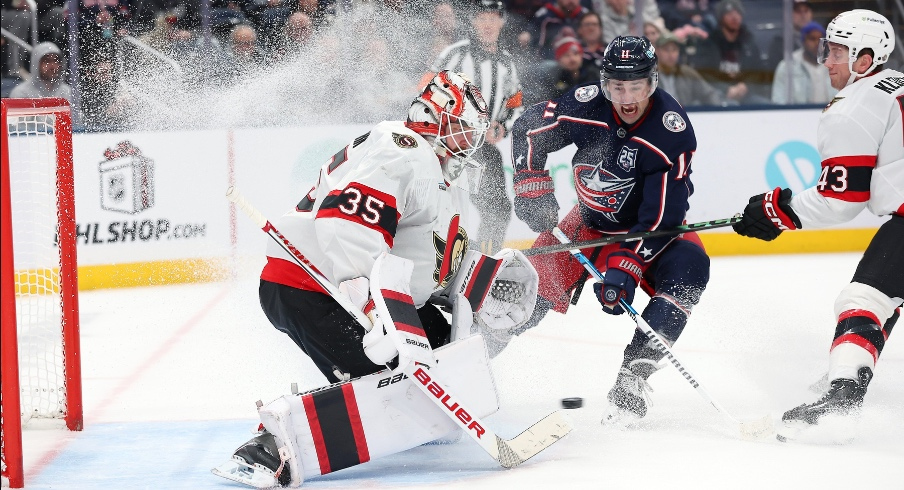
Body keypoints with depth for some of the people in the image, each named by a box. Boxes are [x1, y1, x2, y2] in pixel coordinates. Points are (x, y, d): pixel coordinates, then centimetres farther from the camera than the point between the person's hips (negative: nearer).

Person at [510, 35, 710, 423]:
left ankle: (631, 378, -31)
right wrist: (532, 188, -10)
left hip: (647, 226, -2)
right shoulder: (586, 105, -20)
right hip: (592, 218, 2)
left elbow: (662, 215, -29)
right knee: (539, 280, -12)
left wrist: (627, 266, -35)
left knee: (687, 268, -30)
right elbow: (528, 129, -2)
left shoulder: (672, 132, -28)